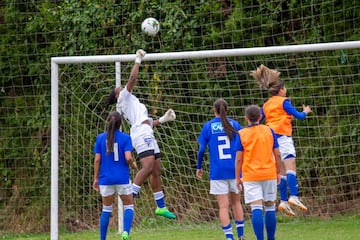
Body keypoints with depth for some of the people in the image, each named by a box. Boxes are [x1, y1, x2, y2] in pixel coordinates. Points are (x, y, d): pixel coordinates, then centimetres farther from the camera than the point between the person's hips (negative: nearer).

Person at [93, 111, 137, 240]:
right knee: (128, 206, 9)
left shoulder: (100, 138, 1)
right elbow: (128, 157, -15)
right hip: (122, 178, -2)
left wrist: (96, 178, 7)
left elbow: (97, 159, 0)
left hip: (106, 179, 2)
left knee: (106, 209, 13)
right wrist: (133, 165, 8)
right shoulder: (125, 138, -6)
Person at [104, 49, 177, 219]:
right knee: (148, 167, -24)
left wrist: (163, 120, 25)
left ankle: (161, 207, 10)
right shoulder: (124, 97, 7)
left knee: (156, 171, 7)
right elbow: (133, 78, -5)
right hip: (141, 135, -10)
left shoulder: (130, 103, 30)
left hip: (148, 135, 10)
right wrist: (138, 60, 4)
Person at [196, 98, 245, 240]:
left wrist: (199, 167, 10)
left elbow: (201, 149, -2)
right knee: (236, 202, 17)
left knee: (224, 206, -1)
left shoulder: (208, 126, 1)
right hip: (234, 170, 2)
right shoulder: (234, 125, 4)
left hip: (217, 172, -2)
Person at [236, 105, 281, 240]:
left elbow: (239, 159, -3)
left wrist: (238, 177, 5)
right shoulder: (269, 131, 3)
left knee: (256, 208, -7)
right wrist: (278, 172, 16)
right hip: (269, 174, 2)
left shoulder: (241, 134, -2)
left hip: (250, 176, -2)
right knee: (270, 207, 11)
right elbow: (277, 154, 5)